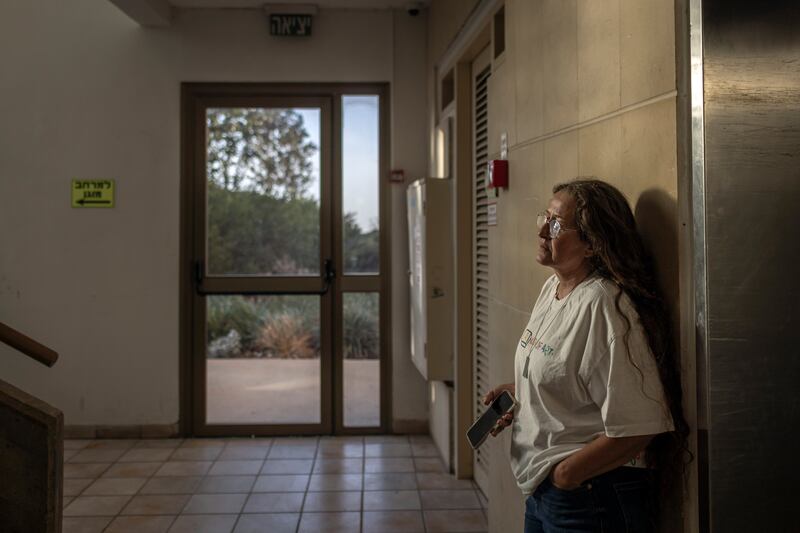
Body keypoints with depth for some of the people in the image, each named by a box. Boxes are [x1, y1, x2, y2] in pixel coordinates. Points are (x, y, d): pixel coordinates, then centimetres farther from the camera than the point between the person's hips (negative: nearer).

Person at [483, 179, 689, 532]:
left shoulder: (603, 307, -23)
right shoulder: (552, 287, 5)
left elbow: (636, 428, -25)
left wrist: (566, 473, -17)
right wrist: (516, 393, 6)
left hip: (588, 498, -8)